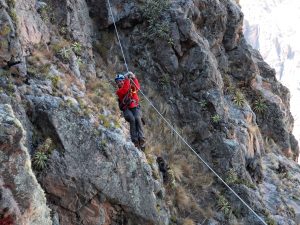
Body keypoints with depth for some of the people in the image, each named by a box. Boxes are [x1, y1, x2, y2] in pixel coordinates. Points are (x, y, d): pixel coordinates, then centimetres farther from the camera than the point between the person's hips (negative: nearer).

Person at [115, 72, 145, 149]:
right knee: (132, 119, -32)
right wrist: (127, 80, -14)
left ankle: (141, 140, -38)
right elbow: (124, 91, -14)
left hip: (135, 108, 1)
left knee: (137, 118, -31)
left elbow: (137, 87, -7)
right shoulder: (118, 91, 7)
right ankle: (135, 140, -36)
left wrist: (133, 78, -17)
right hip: (126, 110, -1)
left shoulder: (131, 87, 15)